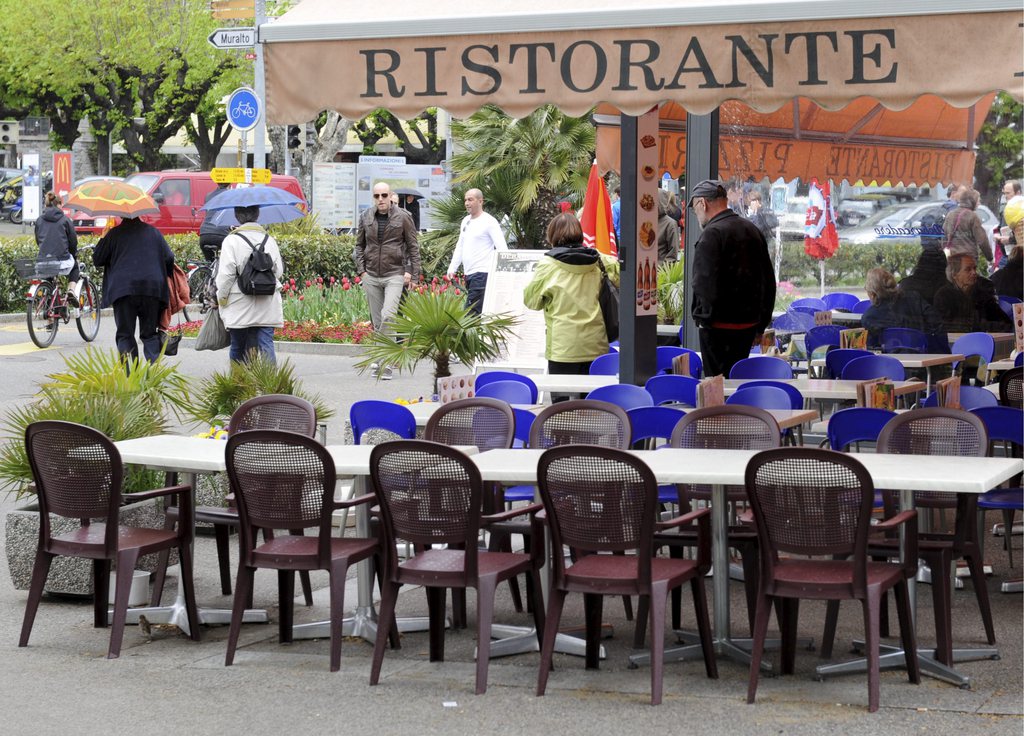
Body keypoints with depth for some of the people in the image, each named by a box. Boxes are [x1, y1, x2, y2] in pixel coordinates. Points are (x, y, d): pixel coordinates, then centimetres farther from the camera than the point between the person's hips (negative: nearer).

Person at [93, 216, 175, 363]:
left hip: (123, 289, -2)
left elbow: (97, 260, 7)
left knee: (125, 335, 2)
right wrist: (164, 277, 27)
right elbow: (169, 259, 9)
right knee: (150, 334, 10)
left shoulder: (115, 233, 4)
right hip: (153, 289, 2)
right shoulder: (153, 232, 12)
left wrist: (102, 239, 22)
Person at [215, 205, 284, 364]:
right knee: (266, 345, -2)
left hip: (240, 308, -3)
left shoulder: (231, 240, -6)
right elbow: (279, 271, 10)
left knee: (237, 347, 8)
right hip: (267, 308, 3)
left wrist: (221, 298, 2)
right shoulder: (270, 240, 7)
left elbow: (226, 274, -8)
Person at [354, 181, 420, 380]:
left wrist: (411, 272, -4)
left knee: (388, 316, -19)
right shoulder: (366, 218, 9)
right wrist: (361, 270, 5)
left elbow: (413, 246, 4)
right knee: (377, 321, 7)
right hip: (371, 276, 4)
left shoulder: (403, 217, 0)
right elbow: (359, 245, 16)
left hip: (394, 275, -4)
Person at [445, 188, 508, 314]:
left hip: (482, 274, -8)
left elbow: (502, 249, -10)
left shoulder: (489, 222, -6)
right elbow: (460, 247, 25)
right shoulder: (466, 221, 18)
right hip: (468, 274, 8)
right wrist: (452, 269, 18)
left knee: (472, 310, -17)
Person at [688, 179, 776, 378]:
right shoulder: (752, 230, 13)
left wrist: (704, 317, -9)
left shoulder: (711, 234, -13)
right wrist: (762, 322, 20)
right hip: (750, 323, 8)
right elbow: (769, 281, 17)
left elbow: (704, 283, -20)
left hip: (720, 325, -8)